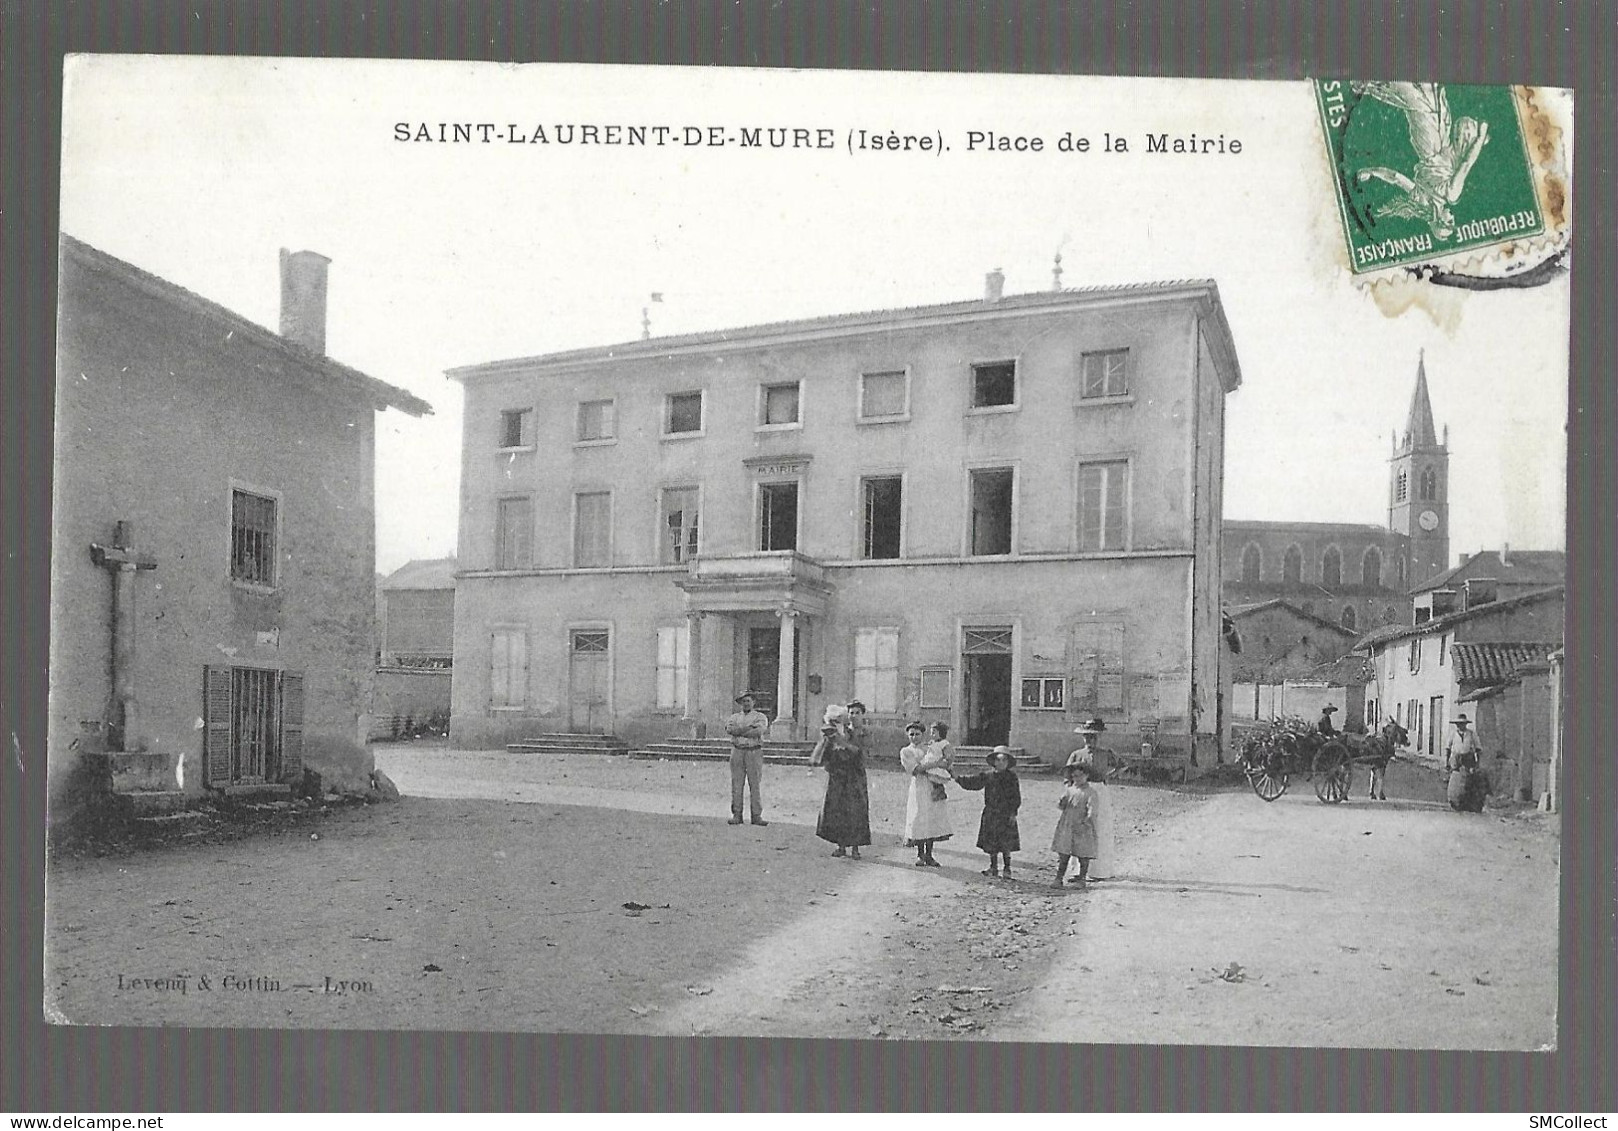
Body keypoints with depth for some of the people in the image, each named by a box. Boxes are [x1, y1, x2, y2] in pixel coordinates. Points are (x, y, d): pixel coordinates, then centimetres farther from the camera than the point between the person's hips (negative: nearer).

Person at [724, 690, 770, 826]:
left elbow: (759, 731, -11)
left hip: (754, 752, -2)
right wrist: (749, 728, -10)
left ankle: (757, 816, -1)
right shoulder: (734, 717, 16)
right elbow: (729, 728, -5)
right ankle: (736, 815, 3)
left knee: (755, 785, -3)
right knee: (736, 784, -1)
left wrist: (739, 731, -7)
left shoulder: (760, 717, 8)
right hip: (737, 752, 2)